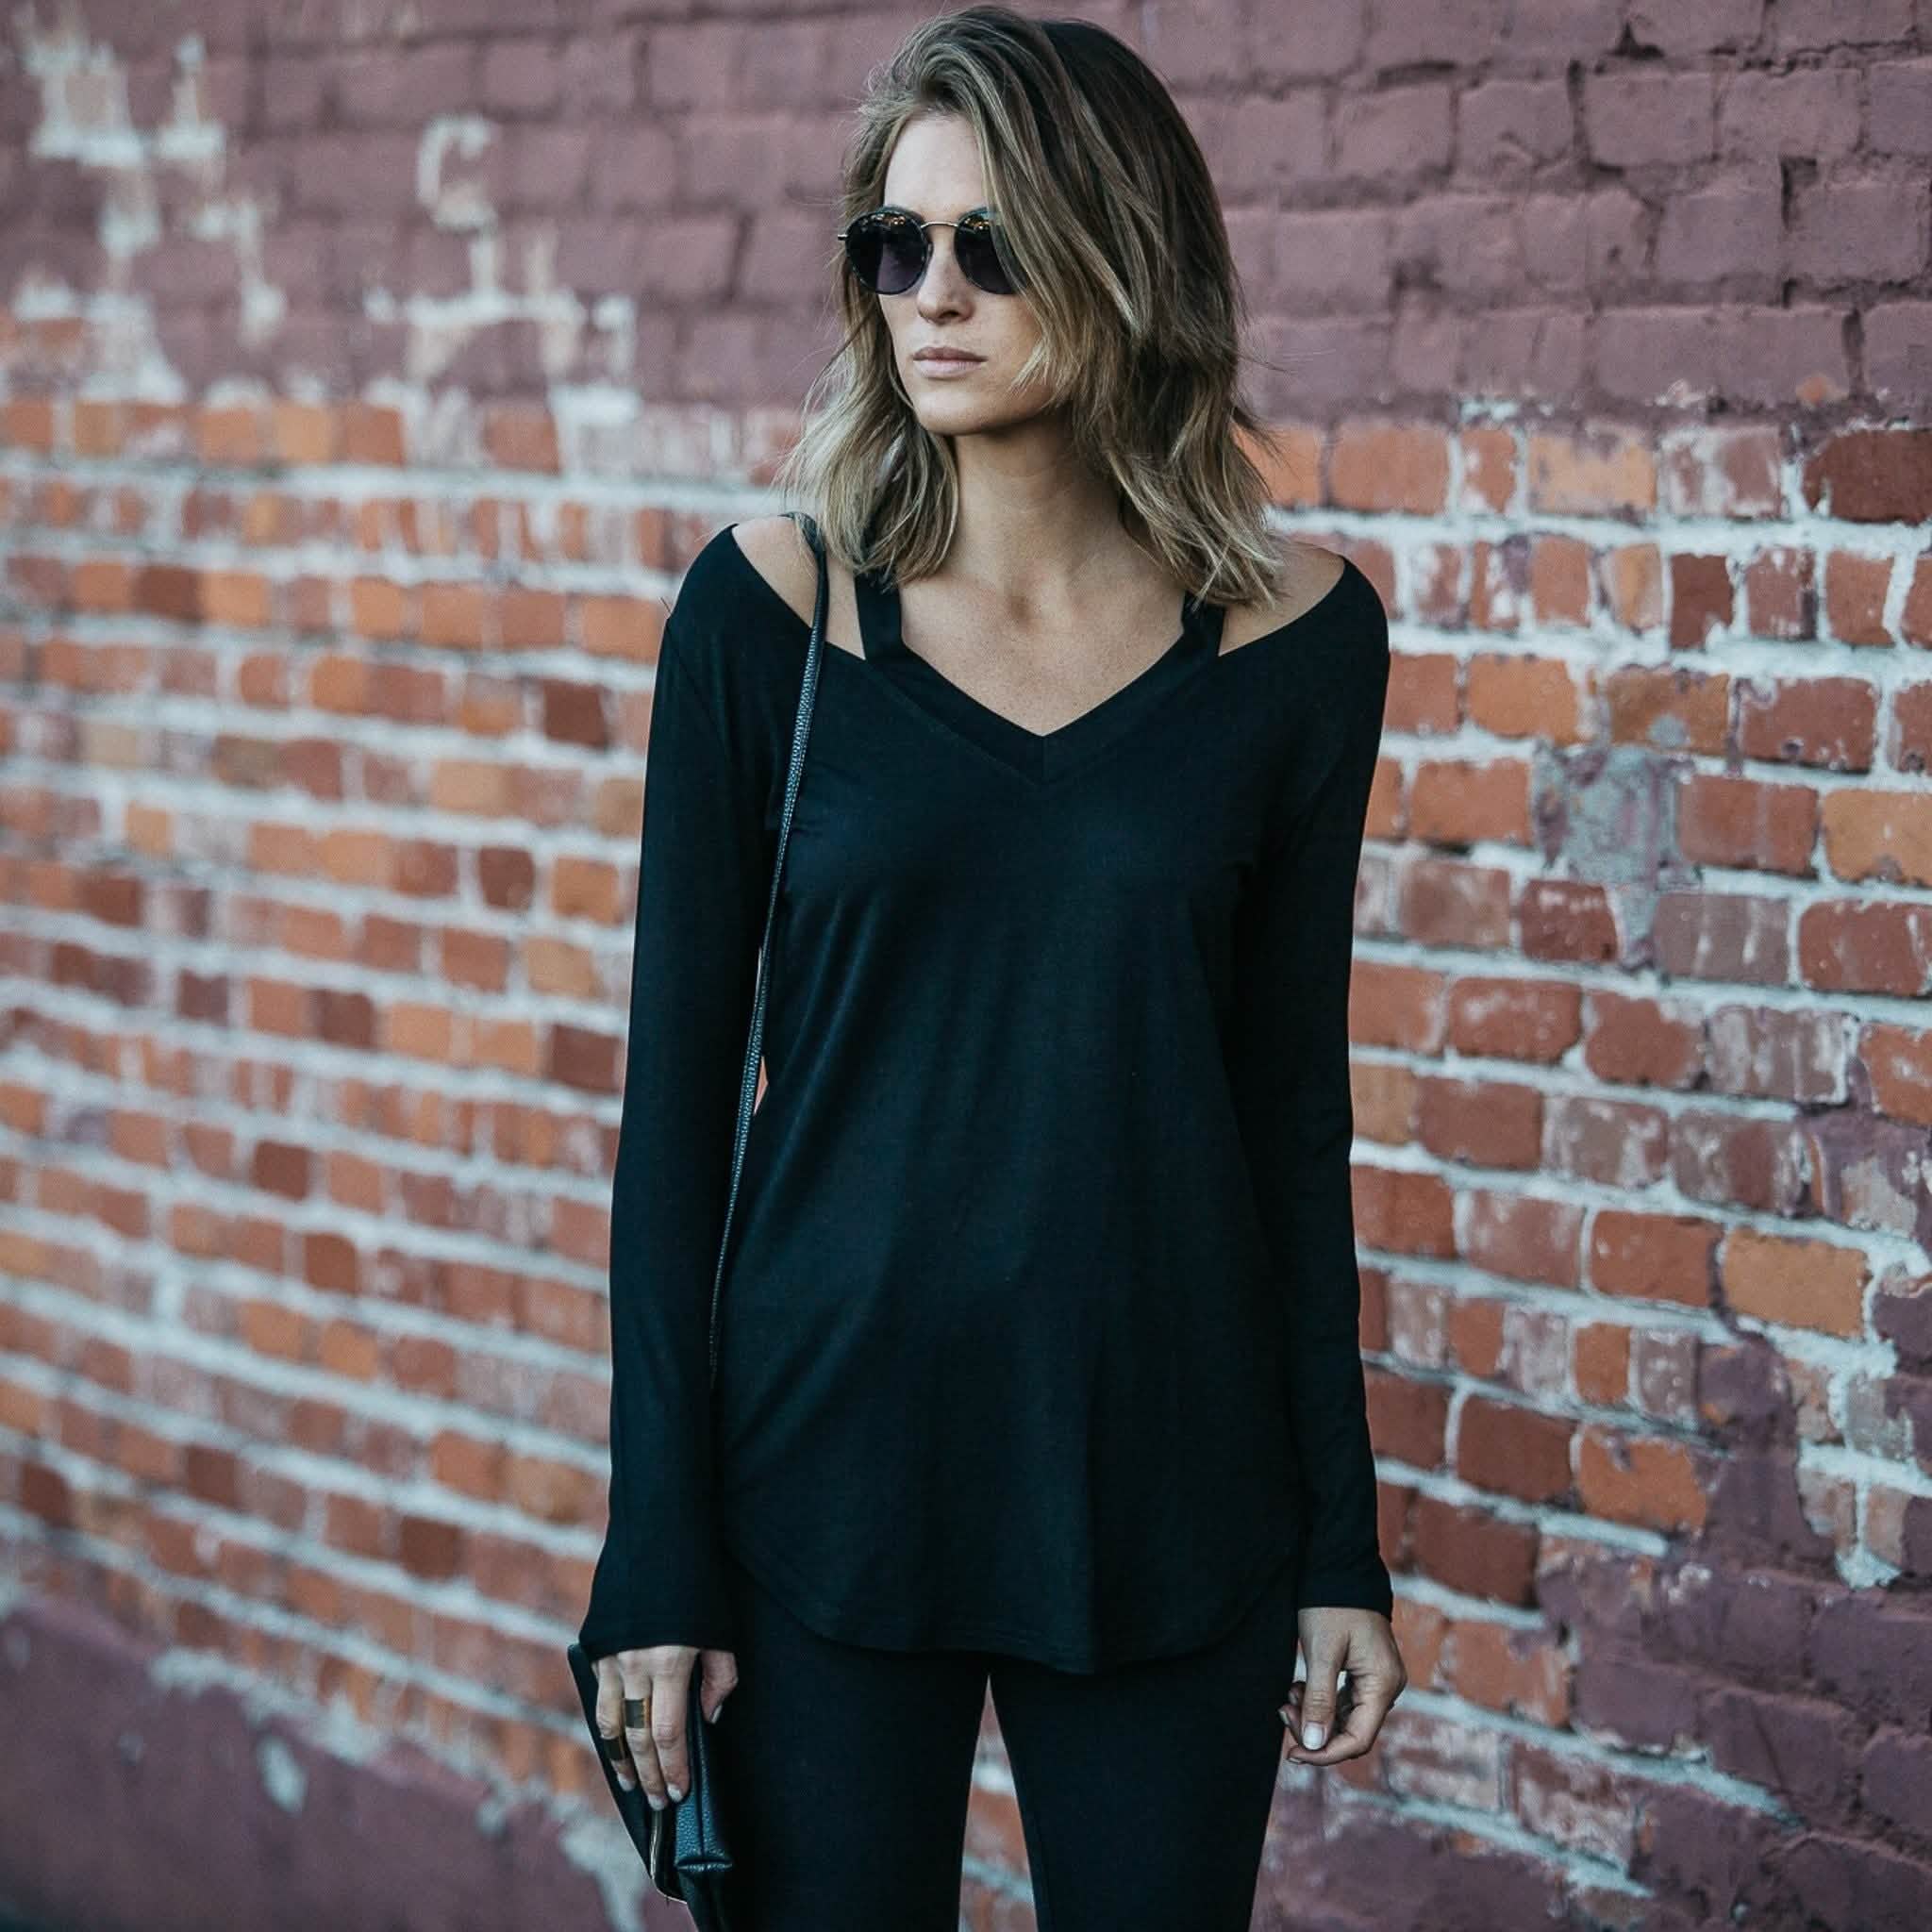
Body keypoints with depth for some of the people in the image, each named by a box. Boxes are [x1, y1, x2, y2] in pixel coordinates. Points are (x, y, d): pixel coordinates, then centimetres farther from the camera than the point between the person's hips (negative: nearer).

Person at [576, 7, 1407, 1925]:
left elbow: (1292, 1094, 5)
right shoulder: (767, 605, -4)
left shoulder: (1294, 634, -2)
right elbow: (677, 1093, -2)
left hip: (1168, 1491, 1)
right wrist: (657, 1554, -5)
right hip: (827, 1462, -1)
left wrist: (1344, 1544, 4)